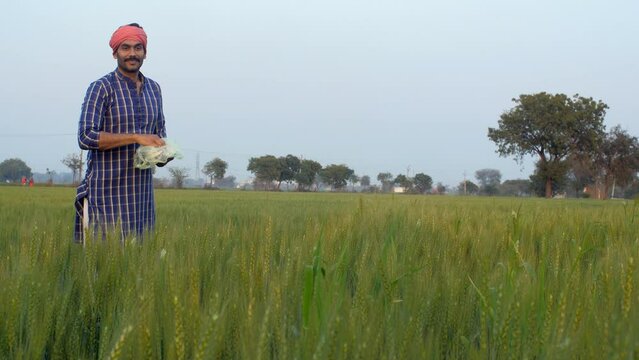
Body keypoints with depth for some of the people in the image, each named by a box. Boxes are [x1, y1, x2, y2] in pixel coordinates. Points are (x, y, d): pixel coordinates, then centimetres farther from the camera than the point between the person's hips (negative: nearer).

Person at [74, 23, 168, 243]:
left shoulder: (153, 89, 13)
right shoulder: (101, 88, -7)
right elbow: (86, 137, -16)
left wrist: (164, 149, -2)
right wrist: (136, 137, -22)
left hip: (141, 191, 6)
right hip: (107, 190, -6)